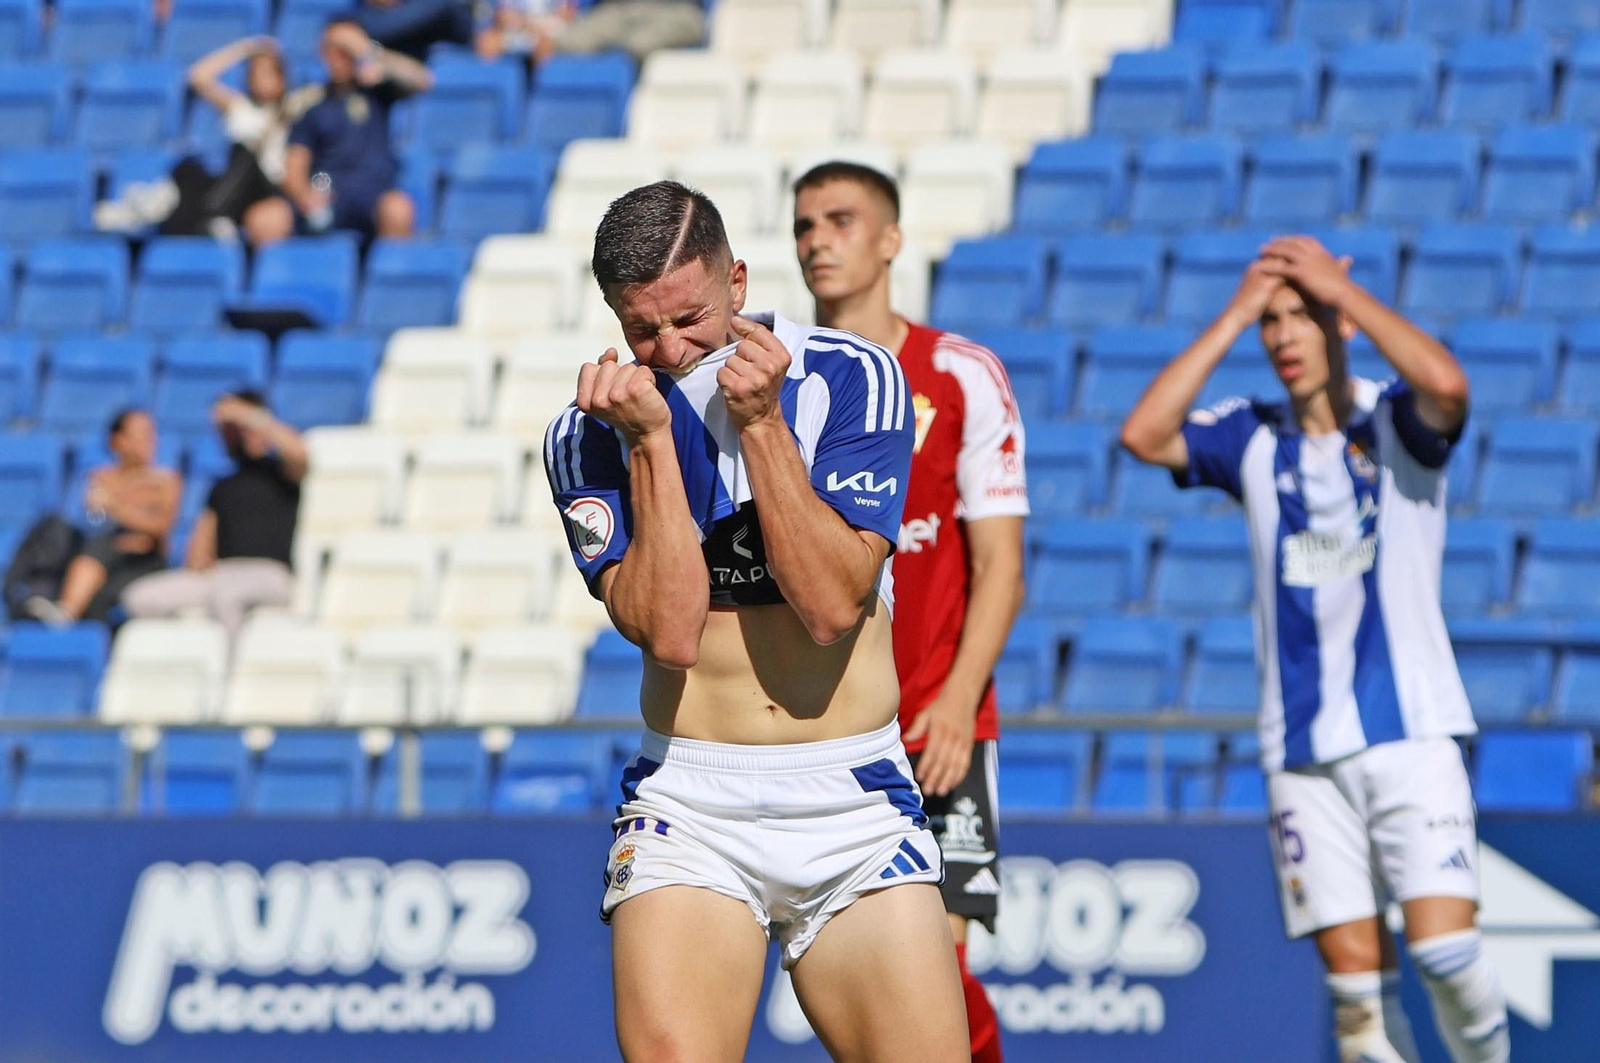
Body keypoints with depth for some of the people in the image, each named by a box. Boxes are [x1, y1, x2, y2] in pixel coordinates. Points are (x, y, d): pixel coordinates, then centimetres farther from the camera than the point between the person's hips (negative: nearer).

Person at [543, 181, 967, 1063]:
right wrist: (651, 441, -17)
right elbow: (668, 632, -13)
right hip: (689, 810, -1)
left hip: (856, 803, 1)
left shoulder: (852, 379, -3)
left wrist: (760, 423, -17)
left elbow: (832, 606, -13)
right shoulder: (589, 435, -1)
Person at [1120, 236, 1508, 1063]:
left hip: (1411, 731, -2)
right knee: (1354, 969, -3)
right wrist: (1234, 313, -7)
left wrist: (1340, 284, -15)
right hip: (1303, 747, 3)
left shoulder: (1397, 421, 0)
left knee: (1445, 947, -14)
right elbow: (1144, 434, -8)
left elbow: (1446, 384, -23)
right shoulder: (1253, 438, 8)